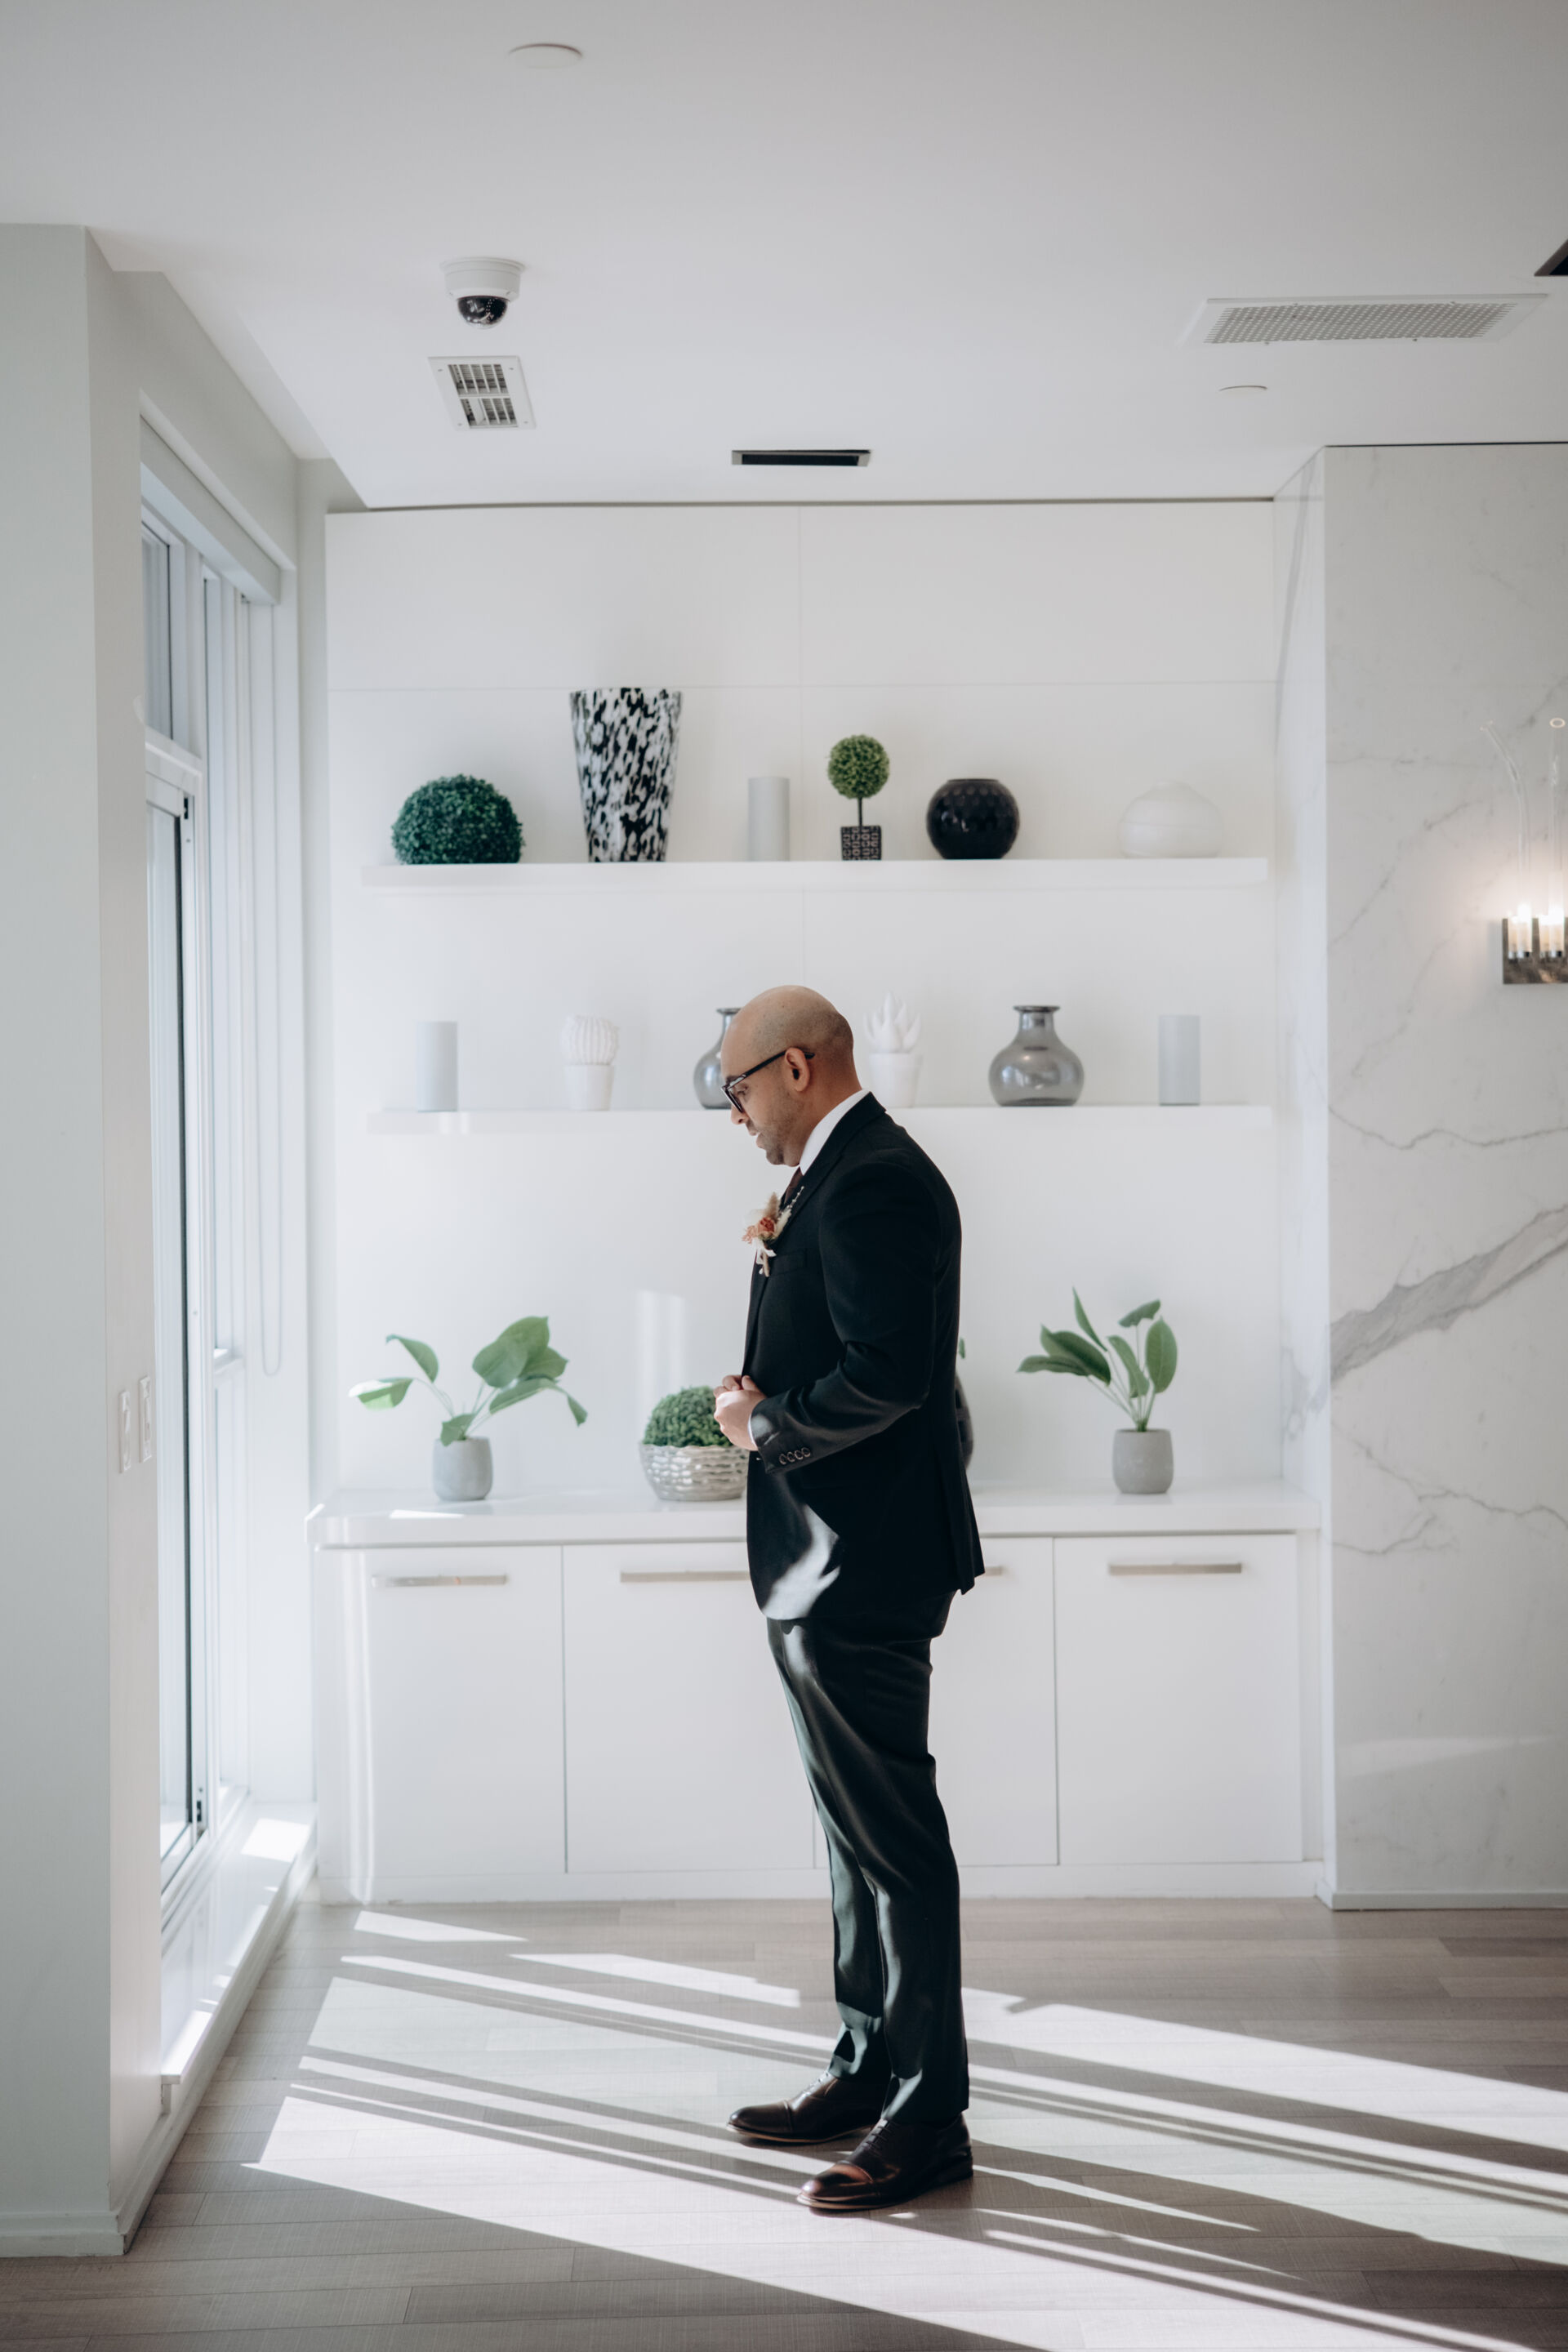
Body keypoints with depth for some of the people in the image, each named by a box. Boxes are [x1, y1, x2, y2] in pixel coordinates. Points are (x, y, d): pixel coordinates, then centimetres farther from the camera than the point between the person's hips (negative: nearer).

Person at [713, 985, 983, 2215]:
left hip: (861, 1570, -11)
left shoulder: (871, 1183, -17)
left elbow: (887, 1375, -26)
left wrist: (762, 1423, -13)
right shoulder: (852, 1172, 16)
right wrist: (782, 1265, 6)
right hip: (833, 1567, 11)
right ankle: (871, 2072, 29)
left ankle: (928, 2118, 4)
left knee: (893, 1837, -4)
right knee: (861, 1829, 18)